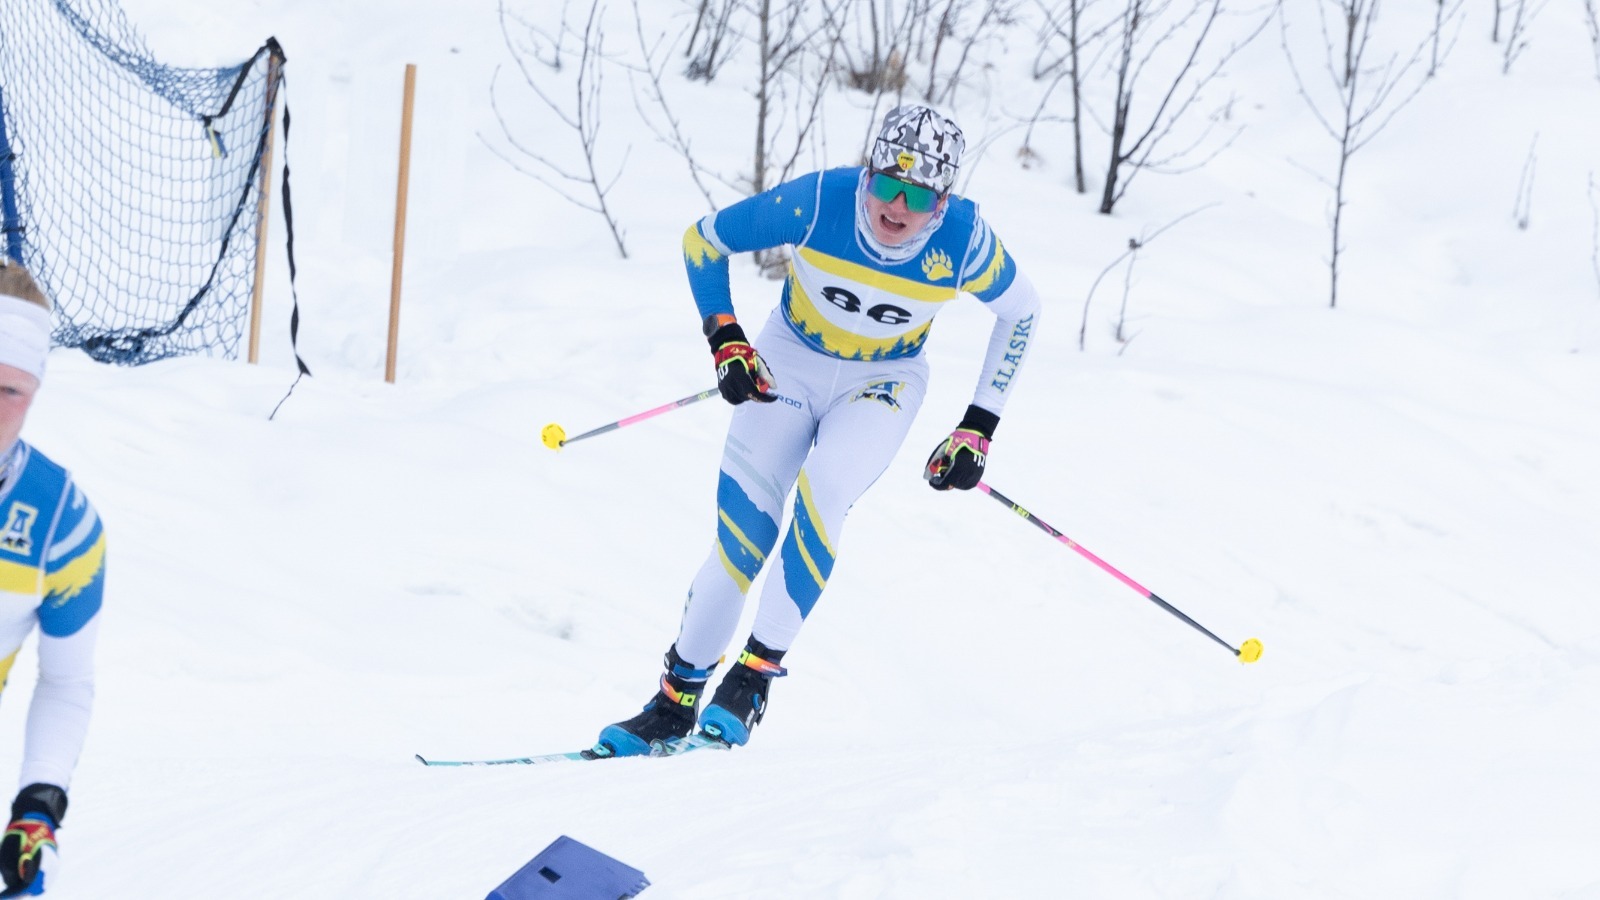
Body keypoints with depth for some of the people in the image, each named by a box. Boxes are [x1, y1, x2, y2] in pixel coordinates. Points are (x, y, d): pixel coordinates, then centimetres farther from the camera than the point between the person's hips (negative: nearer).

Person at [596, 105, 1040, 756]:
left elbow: (1021, 311, -3)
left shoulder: (963, 241, -25)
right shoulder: (816, 202, -27)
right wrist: (725, 341, -20)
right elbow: (703, 242, -11)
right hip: (788, 364, 0)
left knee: (820, 491, -30)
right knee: (741, 537, -12)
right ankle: (676, 700, 6)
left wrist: (978, 429, -6)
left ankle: (755, 678, -20)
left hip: (884, 380, 0)